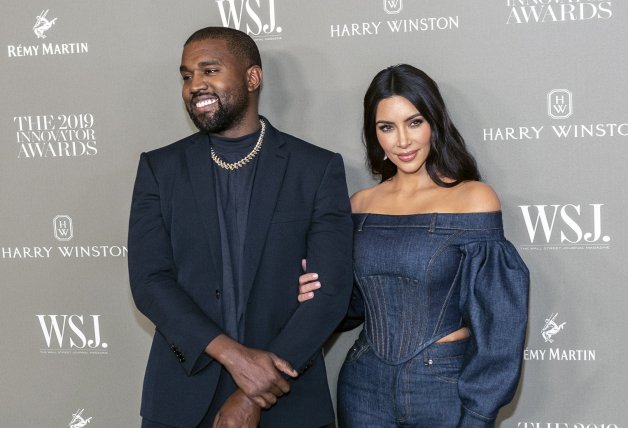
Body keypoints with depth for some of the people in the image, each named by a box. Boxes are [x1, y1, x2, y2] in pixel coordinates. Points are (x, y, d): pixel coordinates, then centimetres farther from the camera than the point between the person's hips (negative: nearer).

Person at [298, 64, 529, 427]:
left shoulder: (473, 199, -9)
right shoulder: (362, 203, 4)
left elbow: (497, 319, -9)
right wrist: (319, 296, -6)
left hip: (448, 388, -4)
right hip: (364, 386, 4)